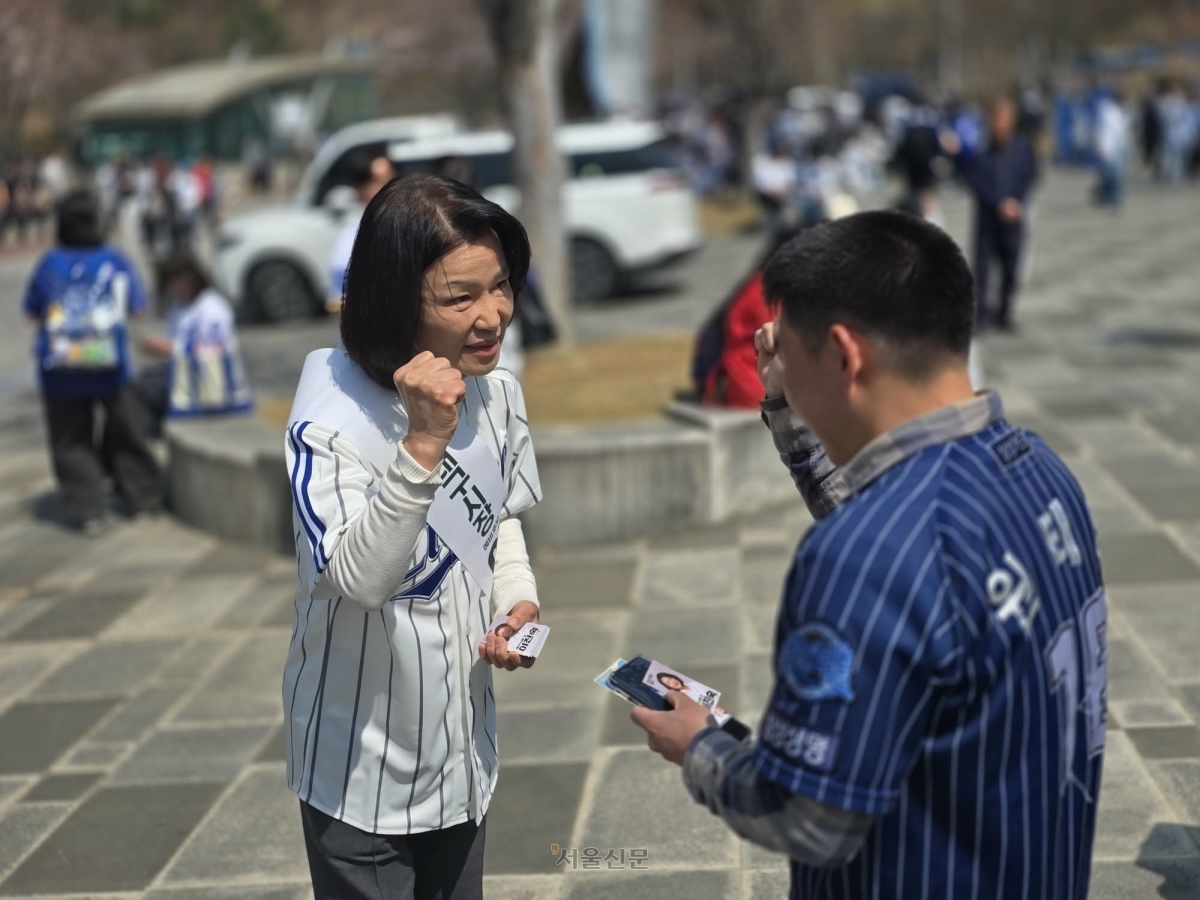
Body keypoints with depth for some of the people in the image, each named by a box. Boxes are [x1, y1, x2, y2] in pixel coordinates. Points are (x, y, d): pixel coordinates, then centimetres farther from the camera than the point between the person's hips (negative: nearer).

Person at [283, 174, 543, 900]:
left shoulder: (497, 390, -6)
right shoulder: (333, 415, -25)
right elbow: (359, 576, -34)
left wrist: (520, 600, -8)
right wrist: (423, 445, -44)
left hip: (463, 743, 6)